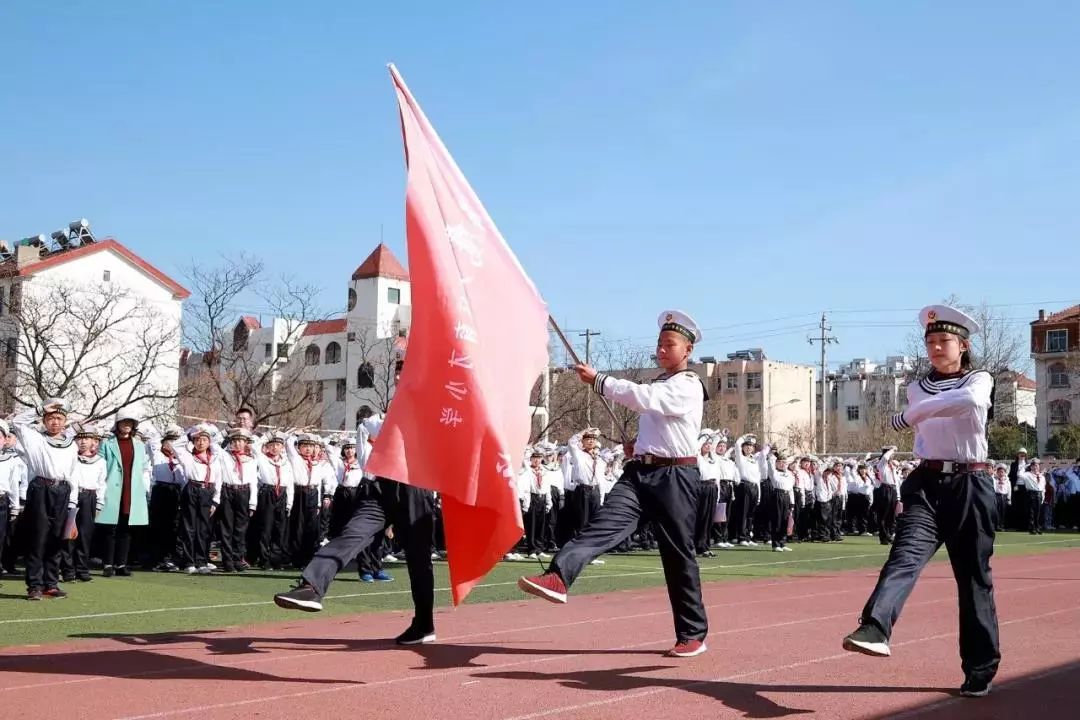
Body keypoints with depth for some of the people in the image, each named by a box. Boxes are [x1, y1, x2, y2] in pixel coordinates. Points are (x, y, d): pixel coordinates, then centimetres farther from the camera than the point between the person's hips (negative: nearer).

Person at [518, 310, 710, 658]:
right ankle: (558, 578, -38)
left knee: (678, 556, 0)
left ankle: (693, 633, 12)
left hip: (675, 477, -7)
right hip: (640, 471, 7)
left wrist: (597, 380, -23)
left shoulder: (688, 387, -9)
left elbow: (641, 397, -26)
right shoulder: (657, 383, 19)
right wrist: (638, 444, 13)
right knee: (605, 524, -17)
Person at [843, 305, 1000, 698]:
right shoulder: (916, 388, 14)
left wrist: (912, 414, -21)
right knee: (906, 554, -22)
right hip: (926, 483, 2)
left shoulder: (979, 379, 0)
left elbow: (970, 400, -24)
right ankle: (874, 629, -44)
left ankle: (981, 667, 14)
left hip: (970, 485, -2)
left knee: (973, 577, 2)